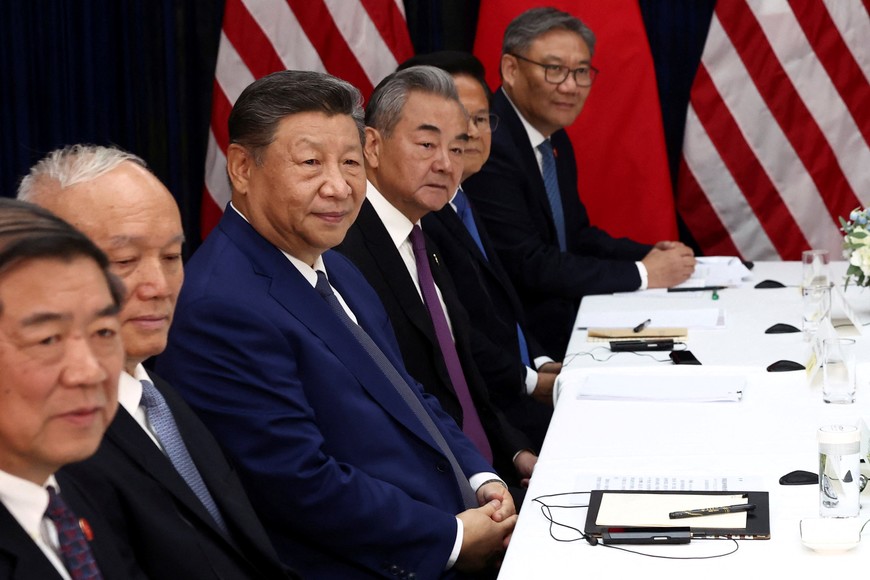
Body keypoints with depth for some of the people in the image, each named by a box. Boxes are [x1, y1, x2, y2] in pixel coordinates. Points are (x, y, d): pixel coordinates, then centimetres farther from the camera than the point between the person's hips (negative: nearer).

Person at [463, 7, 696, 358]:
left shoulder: (554, 138, 10)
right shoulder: (488, 145, -20)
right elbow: (528, 266, -23)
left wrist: (652, 256, -1)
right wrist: (643, 274, -16)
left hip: (567, 314, 9)